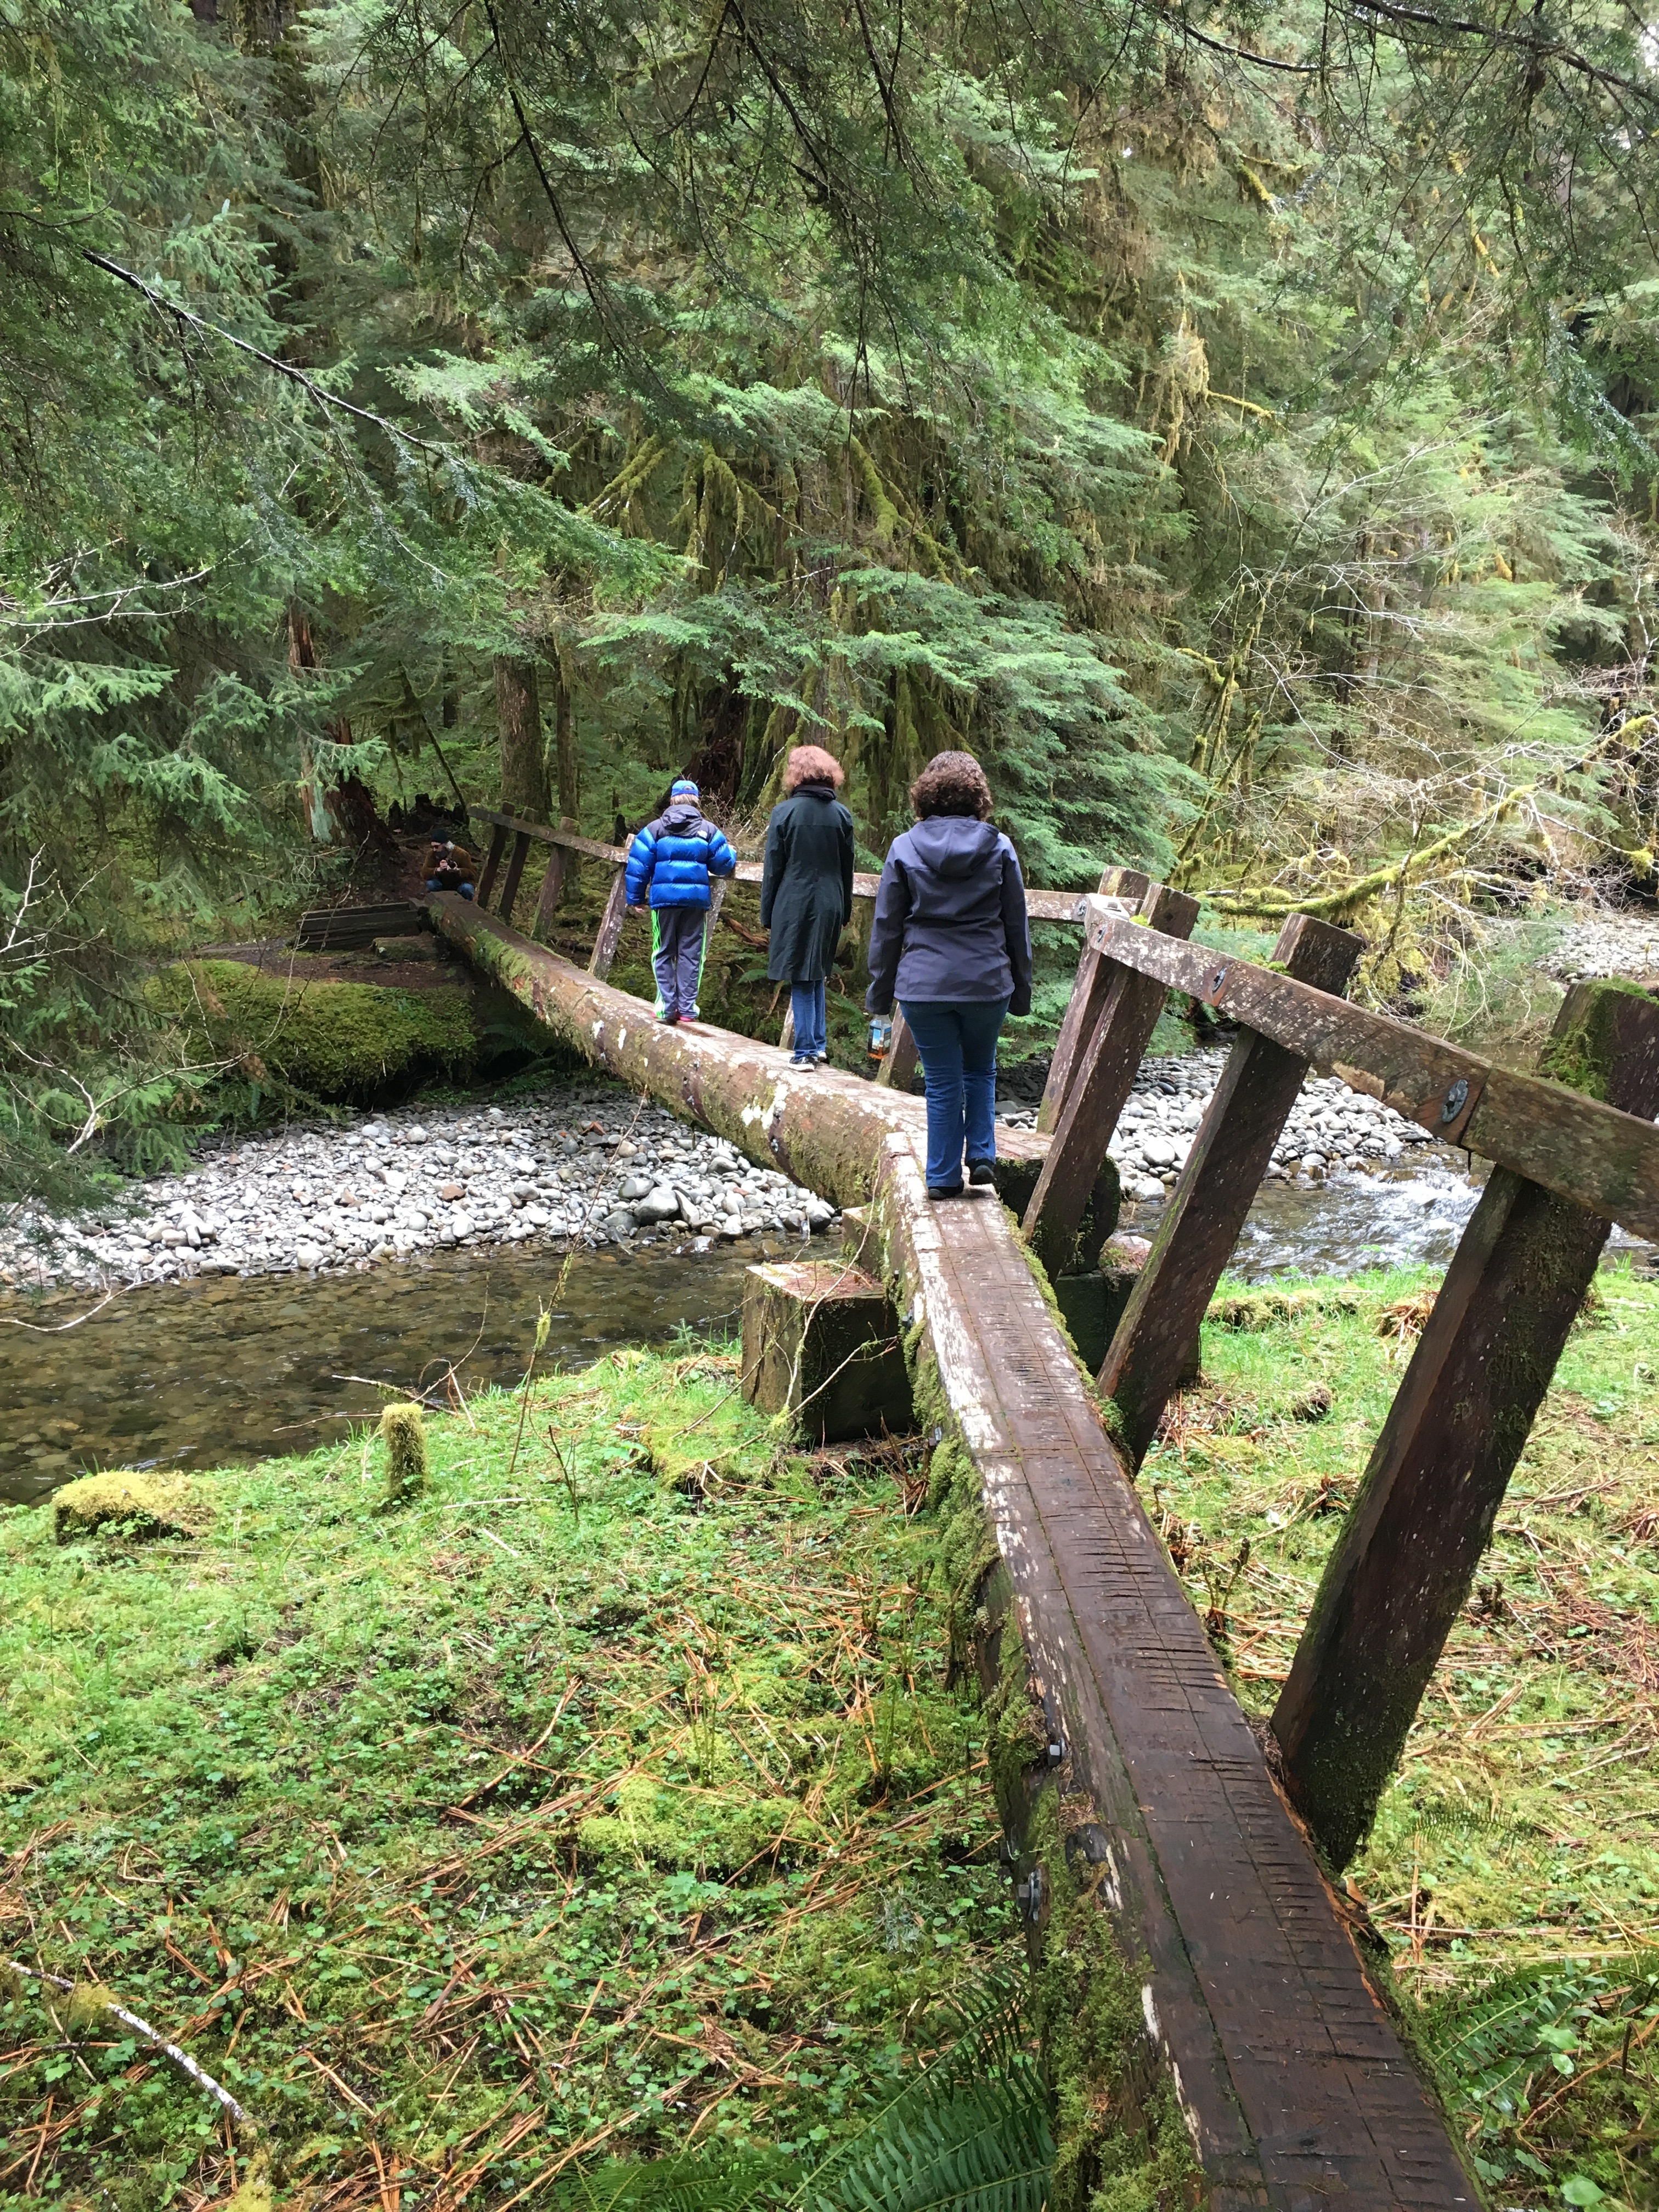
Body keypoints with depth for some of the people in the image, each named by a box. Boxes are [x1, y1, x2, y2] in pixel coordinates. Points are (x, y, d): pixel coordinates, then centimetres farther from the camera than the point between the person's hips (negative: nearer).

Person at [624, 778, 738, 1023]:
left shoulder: (654, 829, 3)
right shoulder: (708, 830, 3)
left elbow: (639, 865, 2)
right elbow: (724, 864, 5)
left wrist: (635, 898, 12)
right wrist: (732, 855, 28)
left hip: (664, 898, 0)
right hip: (697, 899, 0)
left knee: (664, 953, 9)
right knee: (691, 953, 6)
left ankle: (667, 1007, 6)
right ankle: (687, 1009, 6)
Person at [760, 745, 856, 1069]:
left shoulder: (784, 812, -7)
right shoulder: (841, 814, 4)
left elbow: (773, 868, -4)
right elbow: (847, 868, 10)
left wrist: (767, 914, 3)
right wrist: (845, 910, 20)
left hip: (794, 906, -4)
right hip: (830, 905, 4)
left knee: (801, 979, 1)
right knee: (817, 974, 17)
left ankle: (806, 1051, 1)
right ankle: (818, 1045, 20)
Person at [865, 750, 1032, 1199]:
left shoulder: (904, 849, -2)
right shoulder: (999, 848, 0)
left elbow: (886, 927, 1)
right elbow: (1018, 925, 6)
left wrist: (880, 991, 9)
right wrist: (1021, 989, 15)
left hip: (923, 986, -1)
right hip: (987, 984, 1)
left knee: (943, 1083, 8)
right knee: (981, 1071, 22)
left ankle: (944, 1177, 14)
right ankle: (981, 1155, 15)